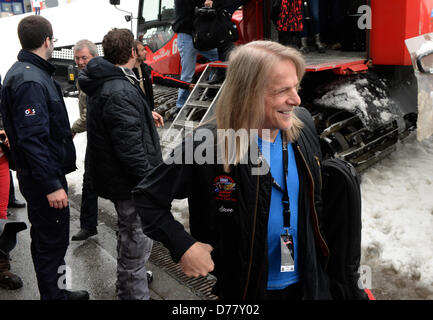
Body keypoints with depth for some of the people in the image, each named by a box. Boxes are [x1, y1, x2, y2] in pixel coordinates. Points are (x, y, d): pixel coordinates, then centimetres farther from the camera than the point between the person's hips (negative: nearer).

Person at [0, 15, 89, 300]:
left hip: (41, 173, 11)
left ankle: (56, 291, 36)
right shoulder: (30, 81, -22)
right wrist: (52, 185, -26)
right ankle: (53, 295, 15)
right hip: (43, 179, -11)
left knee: (46, 238, 20)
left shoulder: (26, 72, 11)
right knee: (53, 242, 1)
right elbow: (32, 140, -27)